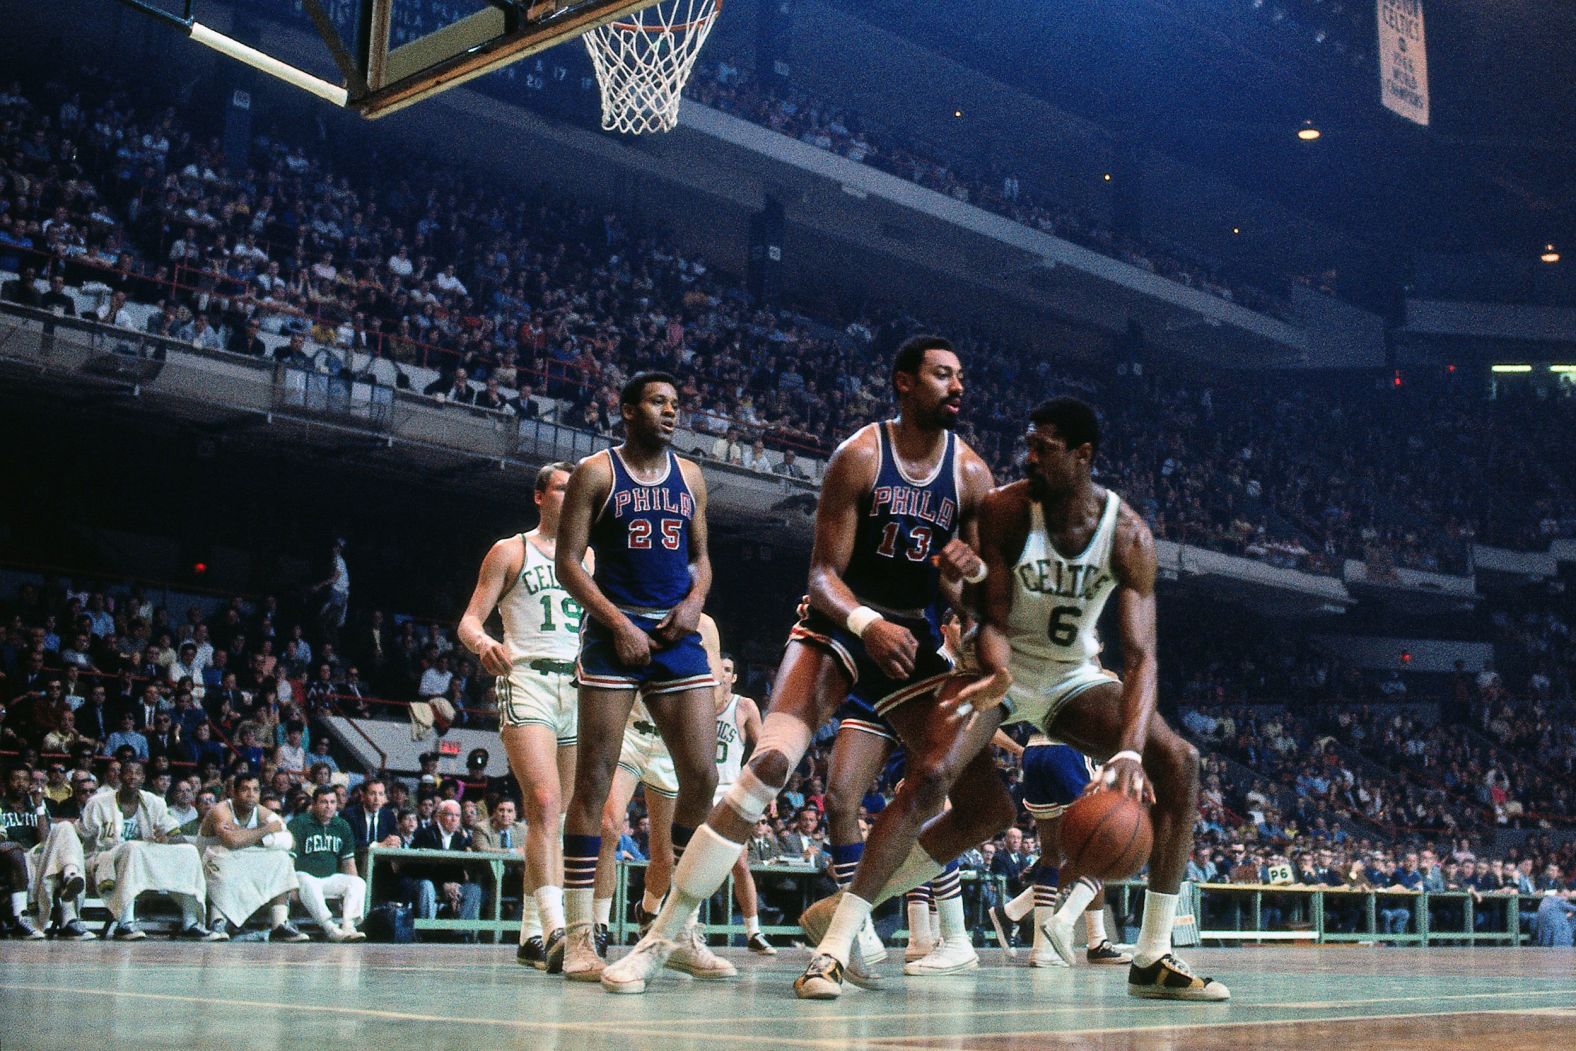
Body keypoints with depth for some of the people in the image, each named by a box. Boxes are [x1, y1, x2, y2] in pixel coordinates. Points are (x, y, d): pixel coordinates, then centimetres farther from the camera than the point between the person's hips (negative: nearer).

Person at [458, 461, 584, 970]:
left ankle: (531, 933, 13)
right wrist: (482, 642, -20)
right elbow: (469, 620, 2)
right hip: (528, 680, -5)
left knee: (553, 816, 6)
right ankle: (555, 928, -31)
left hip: (579, 685, 5)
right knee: (544, 804, -22)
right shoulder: (511, 551, 7)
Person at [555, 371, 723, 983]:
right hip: (615, 633, -5)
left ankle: (684, 932, 9)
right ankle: (580, 939, -1)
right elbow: (568, 562, -4)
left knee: (702, 776, -2)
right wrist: (619, 624, -14)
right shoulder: (596, 473, 0)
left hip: (677, 635, 5)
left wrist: (694, 601, -1)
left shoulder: (689, 478, 15)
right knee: (594, 780, -5)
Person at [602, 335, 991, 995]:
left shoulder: (972, 473, -1)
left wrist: (970, 568, -21)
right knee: (769, 766, -24)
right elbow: (823, 573, -14)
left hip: (916, 637, 5)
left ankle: (846, 915, 12)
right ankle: (659, 938, -19)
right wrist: (868, 624, -34)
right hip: (840, 621, -5)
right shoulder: (860, 454, -12)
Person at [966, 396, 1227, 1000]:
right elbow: (993, 619, -17)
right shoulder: (1005, 510, -20)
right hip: (1005, 664, -2)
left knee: (1179, 763, -15)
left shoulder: (1128, 534, -18)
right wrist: (999, 675, -42)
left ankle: (1152, 960, -9)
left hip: (1074, 675, 3)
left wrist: (1128, 750, -39)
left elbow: (1140, 656, -23)